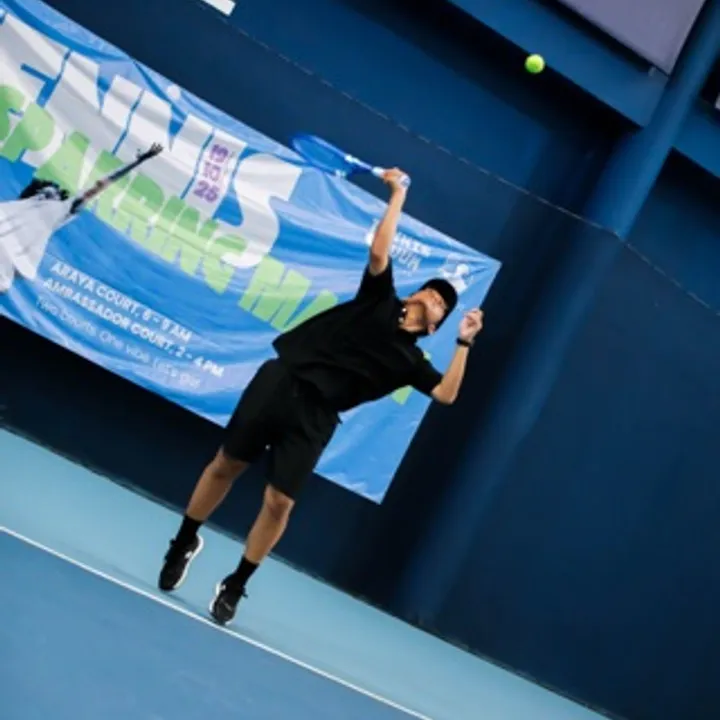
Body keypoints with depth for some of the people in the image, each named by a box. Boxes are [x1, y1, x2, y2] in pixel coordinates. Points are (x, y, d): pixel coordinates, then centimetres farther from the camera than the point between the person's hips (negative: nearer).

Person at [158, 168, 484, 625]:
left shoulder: (410, 359, 11)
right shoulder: (380, 299, 10)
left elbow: (447, 394, 0)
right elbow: (380, 250, -1)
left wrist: (465, 343, -2)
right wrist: (399, 194, 2)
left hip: (314, 420, 0)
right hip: (280, 382, 0)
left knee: (279, 503, -5)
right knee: (226, 466, 6)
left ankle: (234, 587, 11)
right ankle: (185, 544, 29)